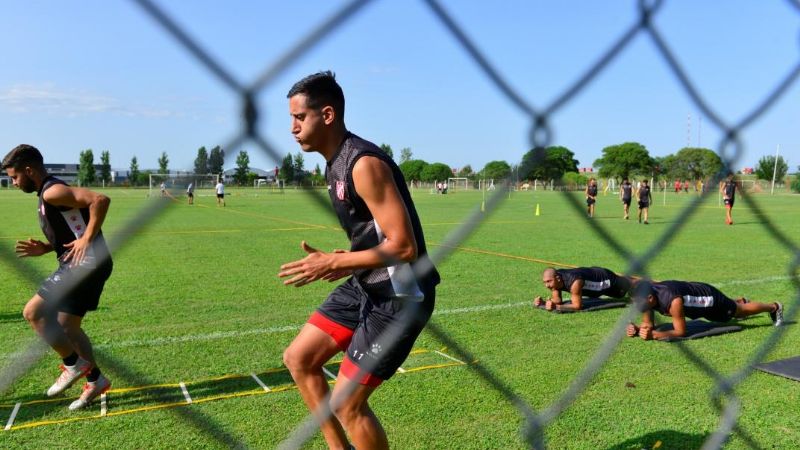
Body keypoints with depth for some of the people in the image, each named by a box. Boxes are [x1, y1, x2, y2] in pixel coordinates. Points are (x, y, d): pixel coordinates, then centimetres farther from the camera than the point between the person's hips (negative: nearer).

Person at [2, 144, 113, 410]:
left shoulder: (52, 192, -14)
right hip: (79, 264, 11)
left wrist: (87, 240, -25)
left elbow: (100, 200, -28)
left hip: (85, 264, -11)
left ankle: (73, 364, 3)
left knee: (33, 312, -10)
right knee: (66, 326, 15)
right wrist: (44, 249, 11)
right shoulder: (48, 195, 18)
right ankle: (95, 380, 24)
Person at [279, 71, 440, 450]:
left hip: (400, 296, -10)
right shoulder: (335, 163, 9)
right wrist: (348, 262, 3)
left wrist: (334, 263, -19)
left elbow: (403, 245, -24)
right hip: (367, 286, 10)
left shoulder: (365, 164, -21)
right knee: (298, 359, 13)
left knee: (346, 403, -2)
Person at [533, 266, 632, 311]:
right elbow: (557, 301, -13)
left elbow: (577, 305, -40)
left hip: (606, 279, -6)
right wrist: (543, 302, -32)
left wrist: (556, 307, -51)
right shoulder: (554, 280, -23)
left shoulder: (574, 282, -45)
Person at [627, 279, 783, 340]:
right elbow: (648, 324, -15)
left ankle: (774, 307, 50)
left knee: (741, 311, 23)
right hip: (696, 293, 6)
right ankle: (740, 301, 68)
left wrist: (654, 335, -51)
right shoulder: (647, 296, -27)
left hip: (710, 298, -6)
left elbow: (681, 331, -37)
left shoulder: (673, 301, -46)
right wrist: (637, 329, -37)